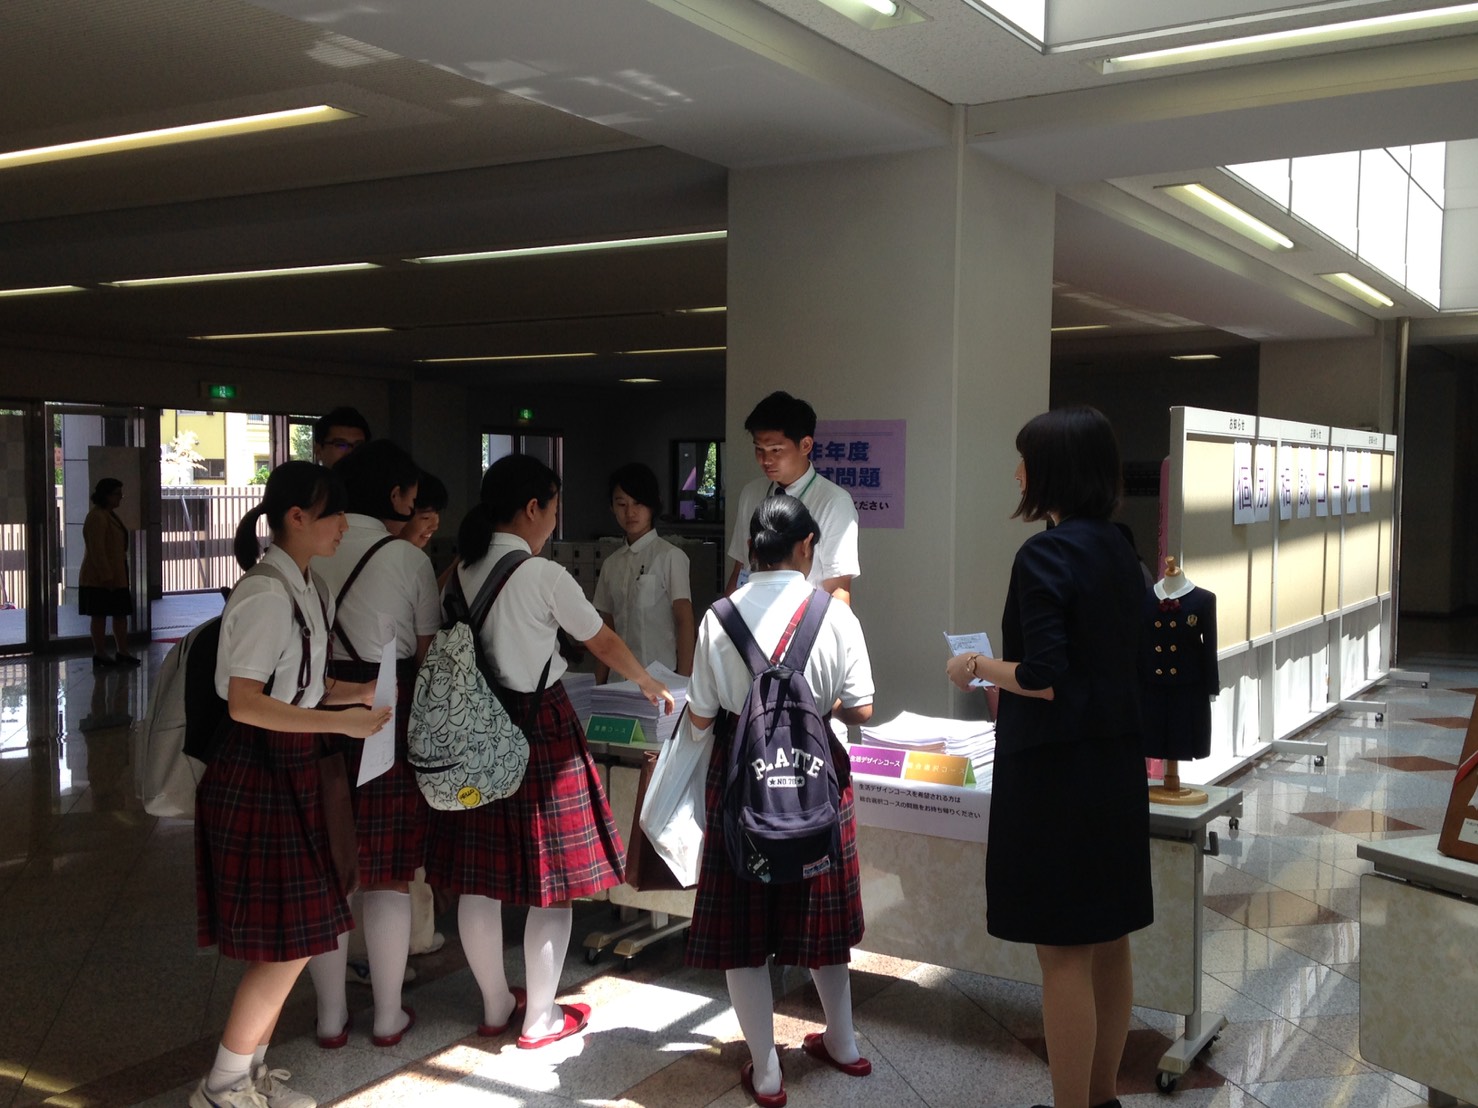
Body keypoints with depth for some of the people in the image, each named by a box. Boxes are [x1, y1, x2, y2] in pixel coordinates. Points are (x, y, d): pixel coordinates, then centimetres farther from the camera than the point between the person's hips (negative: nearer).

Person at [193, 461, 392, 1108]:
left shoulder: (303, 589, 11)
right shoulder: (267, 595, -19)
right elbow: (246, 703, -24)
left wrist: (361, 693, 8)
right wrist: (341, 722, -25)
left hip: (290, 770, 9)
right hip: (258, 774, -9)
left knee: (284, 942, 15)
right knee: (286, 944, -2)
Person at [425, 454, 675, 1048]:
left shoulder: (461, 571, 3)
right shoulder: (545, 575, -13)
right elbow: (605, 644, -4)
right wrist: (652, 687, 12)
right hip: (540, 731, -6)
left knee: (479, 877, 14)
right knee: (552, 878, 7)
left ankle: (496, 1006, 30)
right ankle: (540, 1018, 17)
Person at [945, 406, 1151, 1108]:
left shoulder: (1045, 554, -17)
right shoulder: (1119, 552, 8)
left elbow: (1044, 678, -22)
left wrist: (978, 668, -6)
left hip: (1055, 772, -9)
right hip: (1116, 764, 9)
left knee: (1064, 953, 1)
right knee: (1109, 943, 16)